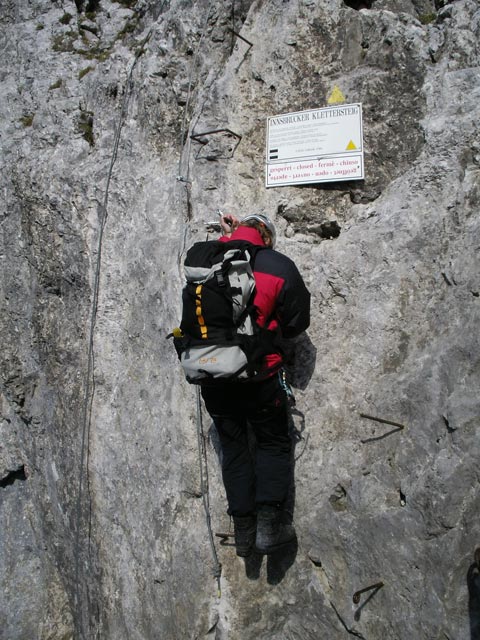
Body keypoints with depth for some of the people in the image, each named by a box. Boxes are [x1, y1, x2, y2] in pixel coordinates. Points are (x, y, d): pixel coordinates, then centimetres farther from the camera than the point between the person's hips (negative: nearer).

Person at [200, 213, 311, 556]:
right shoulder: (280, 266, -7)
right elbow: (297, 322, -1)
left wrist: (226, 237, 24)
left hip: (211, 374, 4)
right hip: (258, 373, -3)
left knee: (234, 446, 17)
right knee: (273, 444, 15)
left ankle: (243, 531, 20)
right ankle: (268, 525, 8)